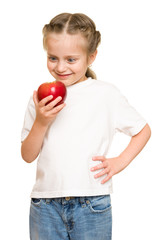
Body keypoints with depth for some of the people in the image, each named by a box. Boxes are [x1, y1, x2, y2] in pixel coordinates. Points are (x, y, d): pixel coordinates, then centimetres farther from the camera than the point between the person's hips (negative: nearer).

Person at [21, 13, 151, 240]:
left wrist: (120, 161, -2)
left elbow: (143, 130, 9)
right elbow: (28, 156, 4)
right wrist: (41, 122, -10)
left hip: (91, 206, -2)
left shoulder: (106, 94, -1)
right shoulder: (41, 97, 5)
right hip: (45, 204, 2)